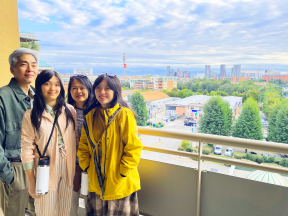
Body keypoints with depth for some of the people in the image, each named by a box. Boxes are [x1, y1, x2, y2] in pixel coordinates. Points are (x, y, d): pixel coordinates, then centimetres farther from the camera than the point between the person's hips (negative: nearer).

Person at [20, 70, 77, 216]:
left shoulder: (70, 111, 2)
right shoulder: (31, 115, -7)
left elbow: (76, 138, 6)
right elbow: (27, 150, -7)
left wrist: (77, 170, 5)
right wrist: (32, 183, -6)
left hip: (68, 169, 3)